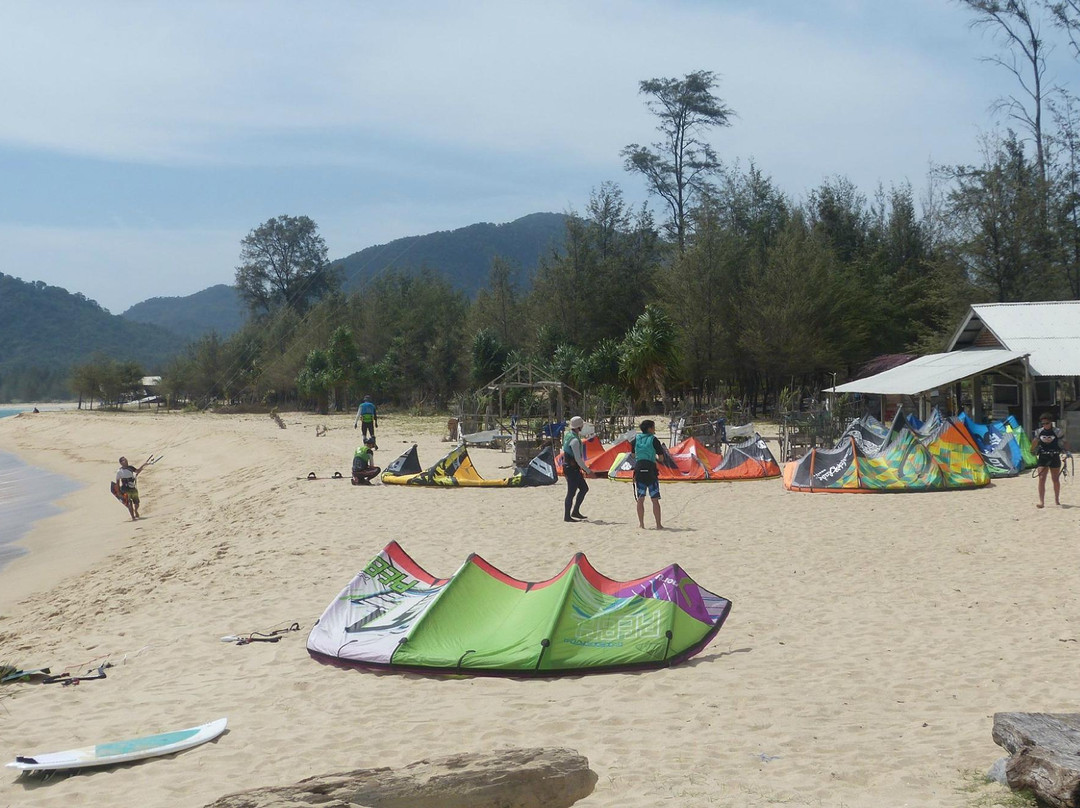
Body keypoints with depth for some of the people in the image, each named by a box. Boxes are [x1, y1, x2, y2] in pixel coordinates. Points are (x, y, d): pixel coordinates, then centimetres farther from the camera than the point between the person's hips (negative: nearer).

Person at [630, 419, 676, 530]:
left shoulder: (636, 439, 6)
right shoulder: (654, 440, -4)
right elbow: (661, 457, -2)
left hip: (639, 468, 3)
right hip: (650, 469, -3)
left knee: (640, 499, 7)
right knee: (655, 499, 3)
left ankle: (641, 524, 5)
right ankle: (658, 525, 4)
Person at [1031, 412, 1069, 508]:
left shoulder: (1057, 432, -4)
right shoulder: (1038, 432, 2)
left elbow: (1063, 444, 3)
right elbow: (1034, 446, 8)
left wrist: (1067, 451, -11)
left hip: (1054, 457, -1)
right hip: (1042, 457, 1)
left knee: (1056, 479, 10)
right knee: (1041, 479, -9)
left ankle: (1057, 499, 28)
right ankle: (1041, 501, -10)